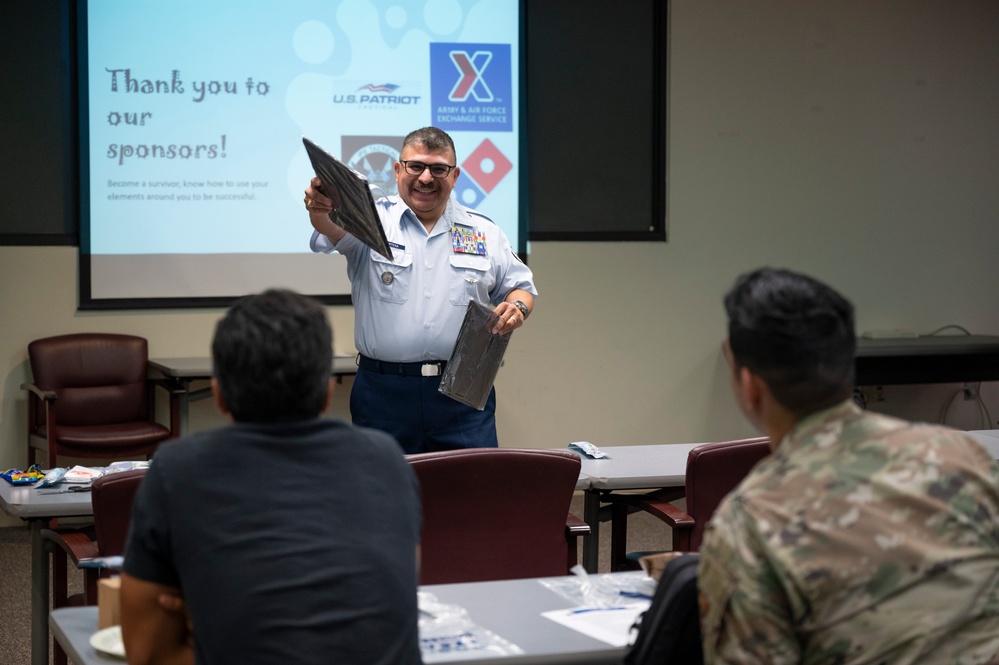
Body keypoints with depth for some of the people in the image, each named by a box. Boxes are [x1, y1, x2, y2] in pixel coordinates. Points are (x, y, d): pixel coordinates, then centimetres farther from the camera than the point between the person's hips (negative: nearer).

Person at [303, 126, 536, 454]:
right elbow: (334, 231, -18)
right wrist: (322, 210, -42)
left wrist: (517, 308, -6)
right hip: (384, 391, -2)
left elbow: (520, 287, 18)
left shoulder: (484, 233, 11)